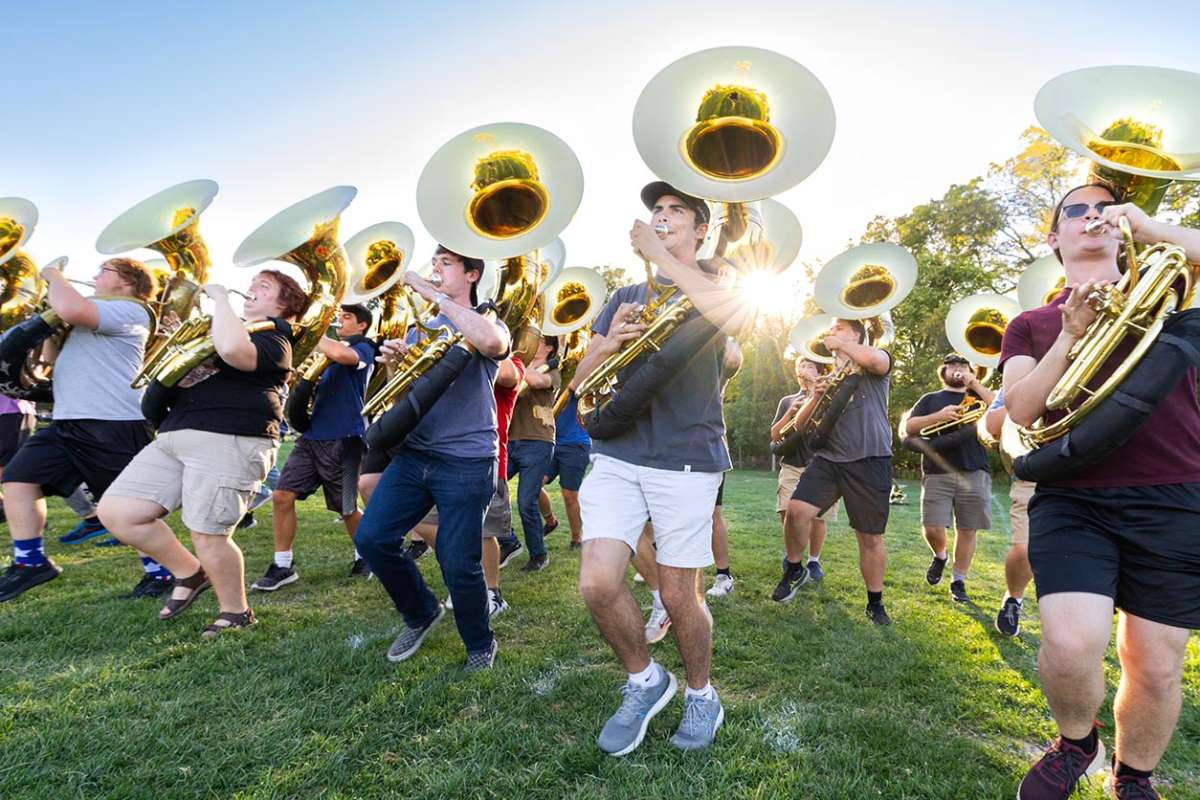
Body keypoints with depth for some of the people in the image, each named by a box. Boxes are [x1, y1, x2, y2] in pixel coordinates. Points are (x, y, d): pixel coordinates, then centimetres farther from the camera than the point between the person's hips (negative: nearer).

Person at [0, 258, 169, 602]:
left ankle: (158, 572, 11)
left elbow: (70, 308, -25)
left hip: (115, 426, -10)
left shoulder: (128, 310, -8)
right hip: (68, 422, 10)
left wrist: (54, 276, -5)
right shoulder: (91, 315, 25)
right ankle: (30, 562, 15)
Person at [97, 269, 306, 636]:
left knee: (208, 535, -7)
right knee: (116, 512, 4)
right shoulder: (234, 328, 28)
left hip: (229, 441, -10)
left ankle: (236, 612, 16)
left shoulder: (273, 338, -4)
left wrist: (219, 297, -13)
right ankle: (190, 573, 20)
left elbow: (232, 351, -28)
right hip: (177, 435, 10)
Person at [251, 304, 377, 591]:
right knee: (281, 495, -4)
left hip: (343, 439, -7)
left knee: (346, 508, 4)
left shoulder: (363, 349, -3)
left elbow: (340, 354, -27)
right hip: (311, 435, 7)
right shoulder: (329, 348, 20)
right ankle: (283, 565, 8)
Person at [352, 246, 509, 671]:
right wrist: (392, 361, -4)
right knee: (371, 538, -3)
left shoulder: (487, 324, 0)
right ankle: (421, 613, 23)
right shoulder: (419, 327, 18)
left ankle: (480, 646, 24)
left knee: (458, 563, -4)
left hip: (466, 463, -6)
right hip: (413, 453, 6)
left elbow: (492, 341, -27)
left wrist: (433, 293, -19)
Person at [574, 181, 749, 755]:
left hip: (686, 460, -3)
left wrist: (662, 255, -14)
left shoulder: (716, 286, 8)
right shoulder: (625, 297, 18)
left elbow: (735, 320, -20)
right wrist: (609, 343, -9)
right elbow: (580, 383, 12)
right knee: (597, 583, -10)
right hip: (615, 454, 3)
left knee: (677, 595, 2)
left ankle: (701, 695, 31)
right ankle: (644, 681, 18)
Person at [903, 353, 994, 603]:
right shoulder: (931, 399, 16)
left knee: (967, 530, 3)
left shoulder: (977, 397, 18)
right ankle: (940, 556, 24)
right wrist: (939, 416, -11)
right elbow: (909, 427, 3)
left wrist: (975, 384, -3)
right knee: (933, 528, -8)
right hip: (937, 474, -1)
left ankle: (958, 581, 16)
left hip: (974, 474, 1)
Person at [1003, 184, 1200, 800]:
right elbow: (1020, 409, -1)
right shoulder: (1030, 325, 14)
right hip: (1072, 500, -1)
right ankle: (1075, 742, 13)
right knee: (1072, 645, -19)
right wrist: (1069, 337, -11)